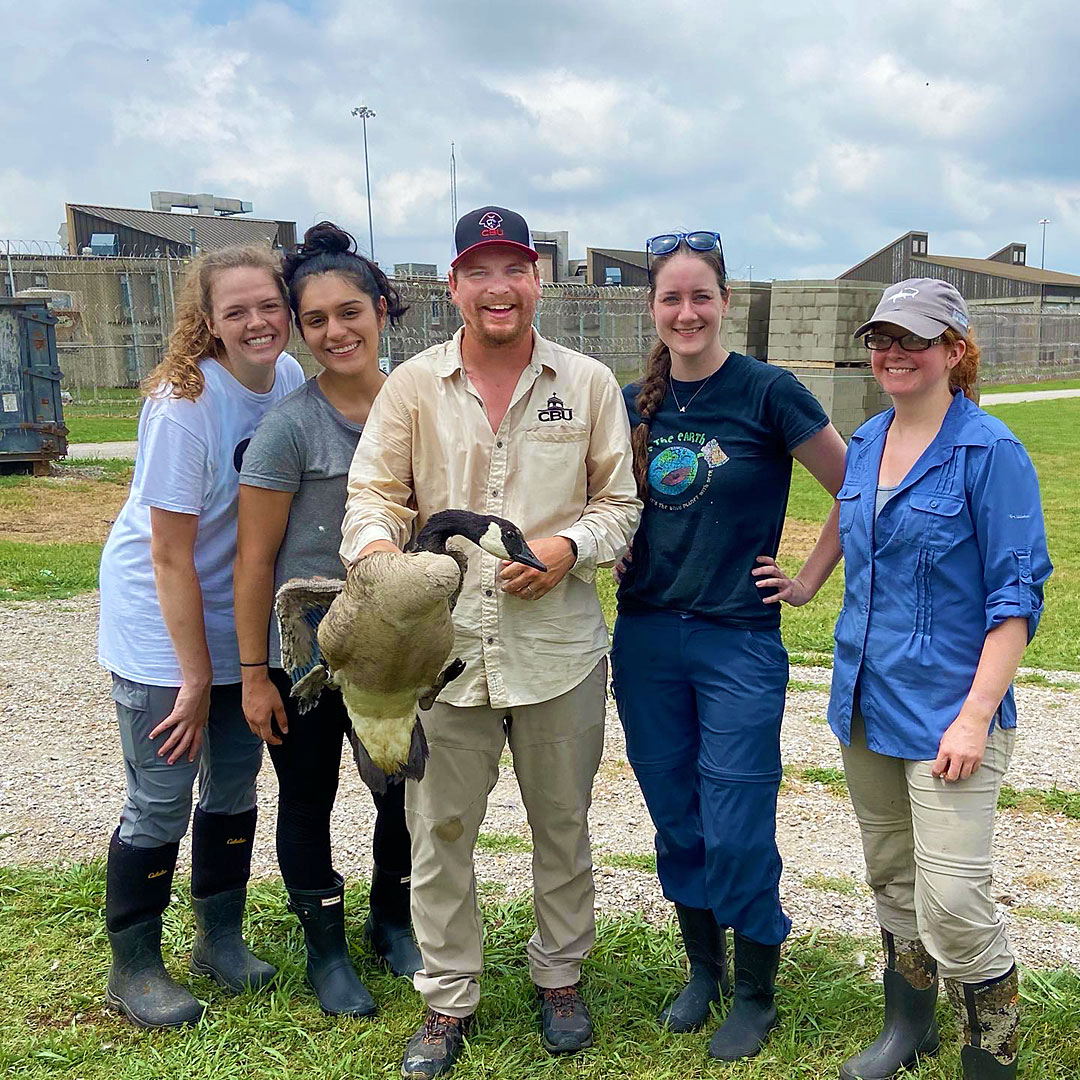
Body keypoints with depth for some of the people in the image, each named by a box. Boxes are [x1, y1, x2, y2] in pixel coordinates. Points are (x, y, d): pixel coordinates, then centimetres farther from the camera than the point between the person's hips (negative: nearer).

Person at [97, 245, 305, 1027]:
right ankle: (133, 968, 22)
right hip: (160, 626, -6)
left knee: (236, 784, 14)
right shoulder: (185, 404, -22)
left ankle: (220, 937, 34)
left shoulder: (291, 379, -6)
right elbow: (170, 556, -19)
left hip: (241, 620, 6)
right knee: (162, 800, 1)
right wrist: (195, 677, -15)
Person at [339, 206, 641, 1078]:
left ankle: (560, 977, 39)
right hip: (443, 643, 0)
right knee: (439, 827, 10)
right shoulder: (413, 386, 1)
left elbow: (620, 503, 5)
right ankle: (448, 997, 31)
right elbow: (374, 495, 1)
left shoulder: (589, 384, 2)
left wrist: (570, 546, -14)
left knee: (562, 822, 16)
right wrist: (375, 544, -22)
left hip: (558, 646, 0)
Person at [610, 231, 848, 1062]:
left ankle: (756, 994, 24)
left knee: (737, 833, 1)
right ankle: (703, 968, 36)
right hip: (646, 641, 5)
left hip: (740, 644, -4)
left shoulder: (769, 393, -8)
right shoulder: (633, 403, 5)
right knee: (677, 824, 15)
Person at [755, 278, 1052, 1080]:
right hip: (868, 698, 7)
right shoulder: (867, 442, 7)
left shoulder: (989, 450, -12)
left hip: (948, 709, -6)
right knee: (891, 878, 18)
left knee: (952, 901, -7)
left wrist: (976, 716, -18)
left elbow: (1017, 594, -14)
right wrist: (808, 583, 19)